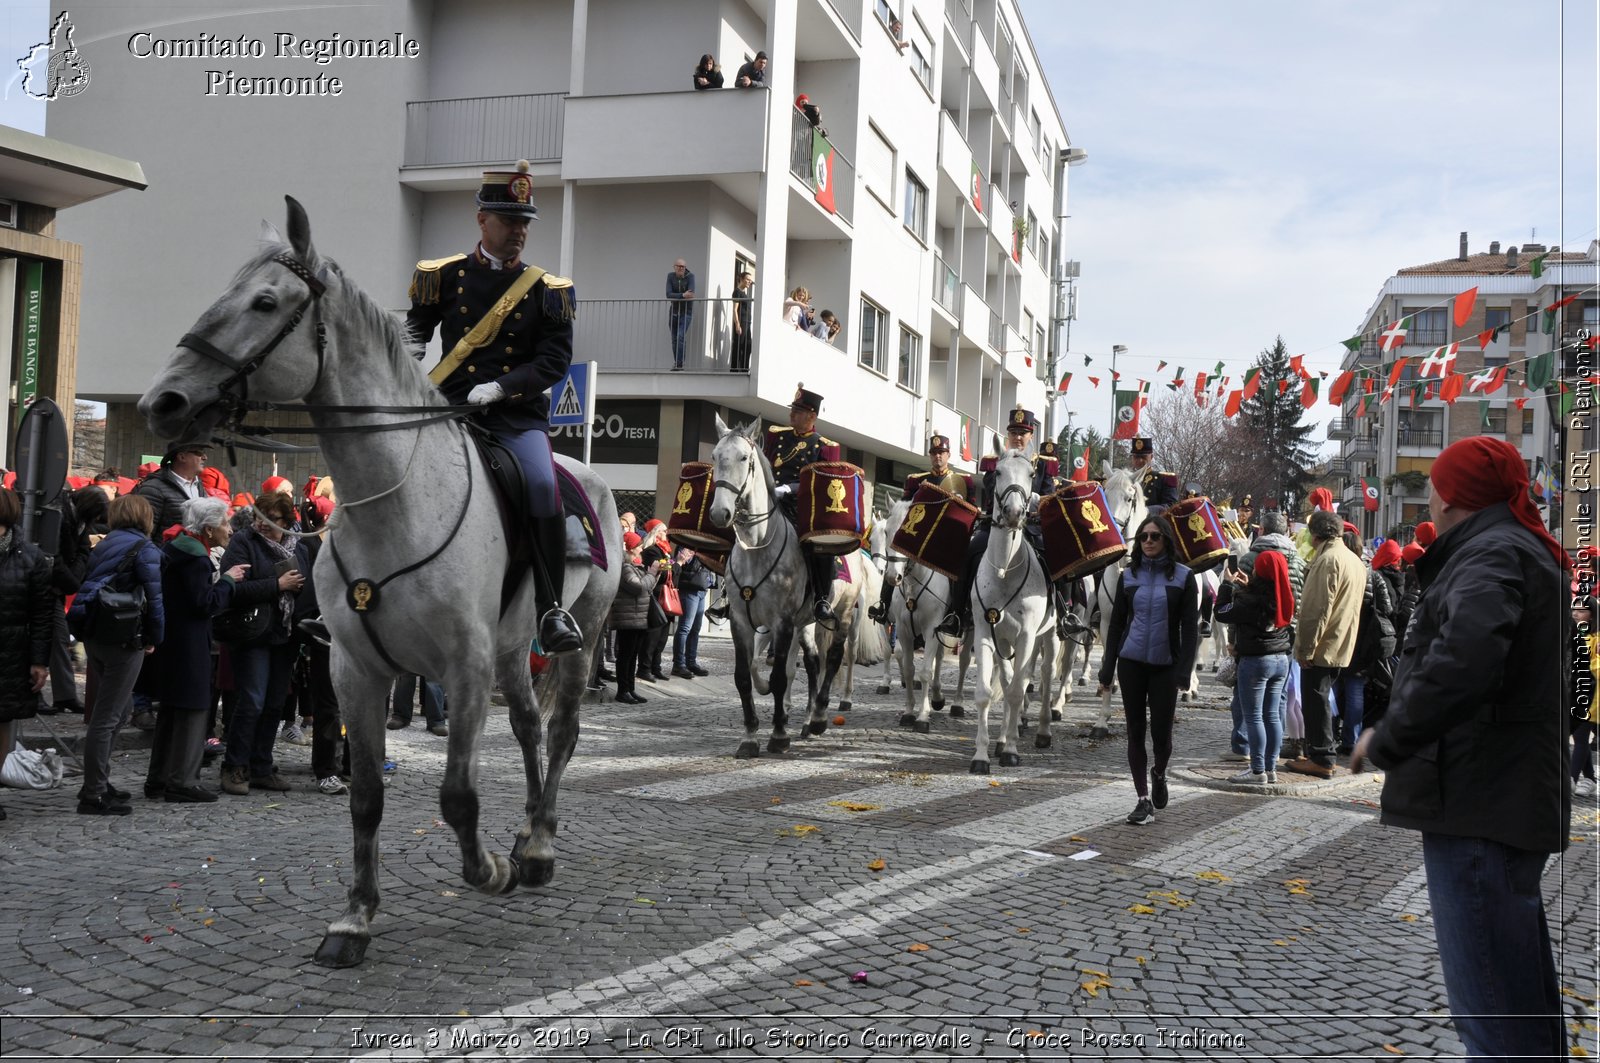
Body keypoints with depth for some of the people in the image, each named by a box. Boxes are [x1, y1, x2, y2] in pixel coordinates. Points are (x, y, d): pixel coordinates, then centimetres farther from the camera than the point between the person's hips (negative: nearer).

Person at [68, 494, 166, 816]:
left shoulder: (103, 546, 15)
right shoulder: (144, 548, -9)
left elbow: (90, 588, 13)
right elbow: (154, 598, -13)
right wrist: (154, 639, -1)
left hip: (95, 635, 8)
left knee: (121, 707, 20)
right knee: (107, 716, -4)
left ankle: (97, 782, 25)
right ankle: (94, 795, 0)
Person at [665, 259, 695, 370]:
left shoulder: (690, 276, -9)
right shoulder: (671, 276, -4)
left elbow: (691, 293, -22)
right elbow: (668, 294, -16)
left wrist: (676, 296, -23)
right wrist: (682, 295, -29)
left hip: (686, 312, -3)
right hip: (674, 311, 3)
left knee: (681, 337, -18)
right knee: (674, 339, 5)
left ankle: (679, 364, -19)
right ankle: (677, 364, 14)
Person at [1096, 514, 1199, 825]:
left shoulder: (1182, 577, -1)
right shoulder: (1129, 576, 6)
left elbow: (1190, 627, -3)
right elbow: (1116, 624, 8)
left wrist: (1184, 672, -12)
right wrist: (1107, 672, 4)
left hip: (1164, 665, -2)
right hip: (1131, 663, 2)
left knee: (1161, 732, 0)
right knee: (1136, 732, 3)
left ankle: (1159, 773, 33)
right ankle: (1144, 801, 11)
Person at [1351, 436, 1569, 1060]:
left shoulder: (1492, 555, -13)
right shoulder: (1527, 551, 20)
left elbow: (1463, 660, -30)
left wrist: (1386, 742, -19)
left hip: (1479, 804, -11)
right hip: (1515, 800, 11)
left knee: (1490, 1012, -8)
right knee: (1523, 993, 20)